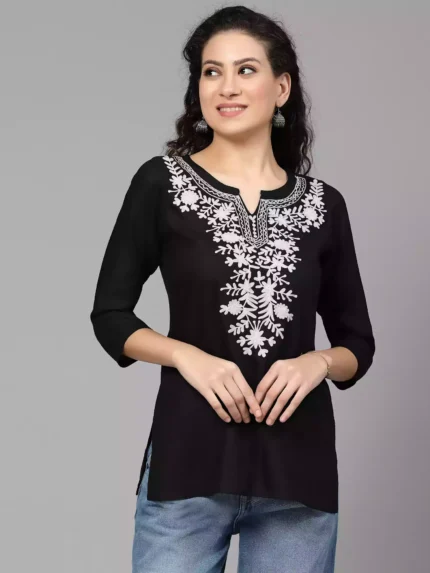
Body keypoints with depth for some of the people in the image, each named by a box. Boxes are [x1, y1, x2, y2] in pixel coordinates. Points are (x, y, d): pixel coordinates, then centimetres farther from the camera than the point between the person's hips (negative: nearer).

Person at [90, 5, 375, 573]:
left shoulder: (322, 204, 7)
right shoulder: (162, 182, 0)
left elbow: (359, 344, 12)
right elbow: (110, 315, 3)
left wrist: (317, 363, -9)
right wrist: (189, 356, -13)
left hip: (299, 466, 2)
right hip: (189, 460, -2)